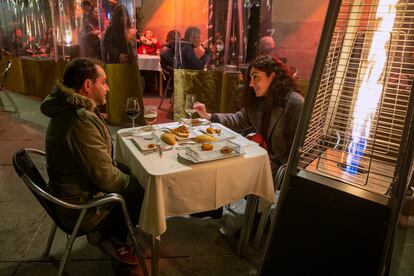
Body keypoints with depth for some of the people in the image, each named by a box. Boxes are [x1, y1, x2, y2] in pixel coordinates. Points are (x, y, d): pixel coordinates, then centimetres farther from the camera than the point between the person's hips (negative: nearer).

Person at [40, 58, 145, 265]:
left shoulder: (68, 109, 3)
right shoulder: (81, 120, -30)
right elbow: (106, 178, -27)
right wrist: (136, 182, -10)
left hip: (70, 193, 9)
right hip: (82, 209, -9)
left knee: (130, 174, 13)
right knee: (145, 192, 0)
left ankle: (106, 232, 18)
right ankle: (111, 237, 17)